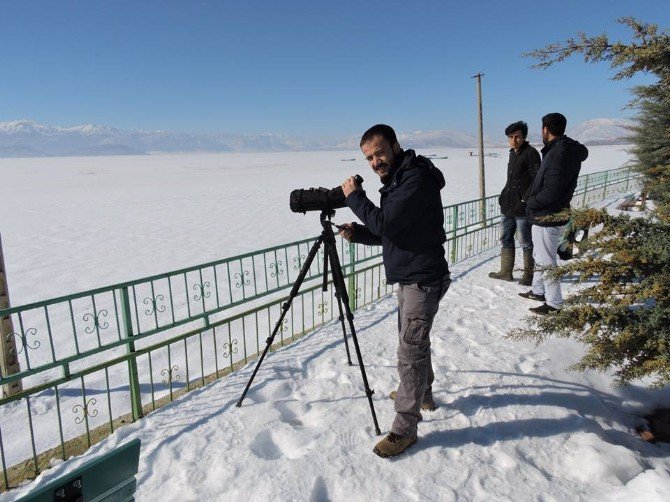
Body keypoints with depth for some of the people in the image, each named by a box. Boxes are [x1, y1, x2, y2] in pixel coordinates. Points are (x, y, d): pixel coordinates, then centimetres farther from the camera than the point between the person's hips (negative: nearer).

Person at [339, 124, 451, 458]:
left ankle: (405, 428, 4)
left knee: (410, 351, -6)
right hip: (408, 277, 10)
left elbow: (386, 223, -26)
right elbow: (387, 231, 17)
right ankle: (422, 394, 44)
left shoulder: (417, 178, -19)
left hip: (422, 279, -10)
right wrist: (358, 233, 0)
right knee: (413, 341, 24)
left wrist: (354, 197, -13)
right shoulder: (397, 180, 12)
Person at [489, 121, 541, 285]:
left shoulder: (531, 153, -10)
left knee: (525, 242, 2)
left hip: (522, 208, -9)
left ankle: (528, 275, 13)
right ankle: (506, 272, 25)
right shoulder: (513, 153, 16)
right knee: (506, 239, 14)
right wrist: (504, 196, 15)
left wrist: (525, 199, -19)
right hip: (507, 206, 9)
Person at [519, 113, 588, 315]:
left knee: (546, 261, 1)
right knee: (540, 255, 23)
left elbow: (551, 192, -26)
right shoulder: (570, 149, 7)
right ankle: (538, 291, 39)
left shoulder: (558, 154, -23)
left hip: (548, 218, -10)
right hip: (544, 215, 10)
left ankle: (554, 304, 12)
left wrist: (531, 204, -9)